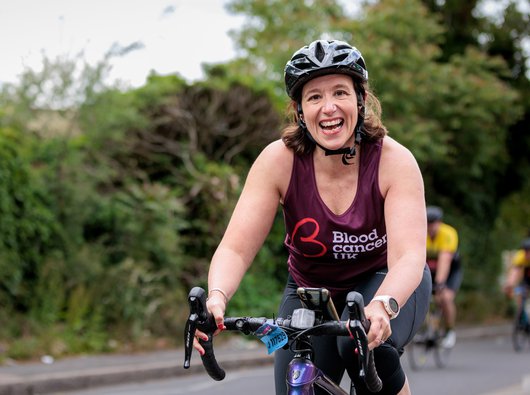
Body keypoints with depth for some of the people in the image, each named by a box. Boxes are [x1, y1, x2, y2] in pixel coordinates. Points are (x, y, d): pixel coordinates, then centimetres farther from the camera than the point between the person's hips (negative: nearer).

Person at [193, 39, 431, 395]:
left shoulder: (394, 160, -23)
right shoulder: (279, 161, -20)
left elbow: (408, 256, -32)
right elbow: (235, 248, -24)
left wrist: (382, 306, -54)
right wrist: (217, 298, -46)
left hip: (389, 285, -2)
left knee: (364, 346, -34)